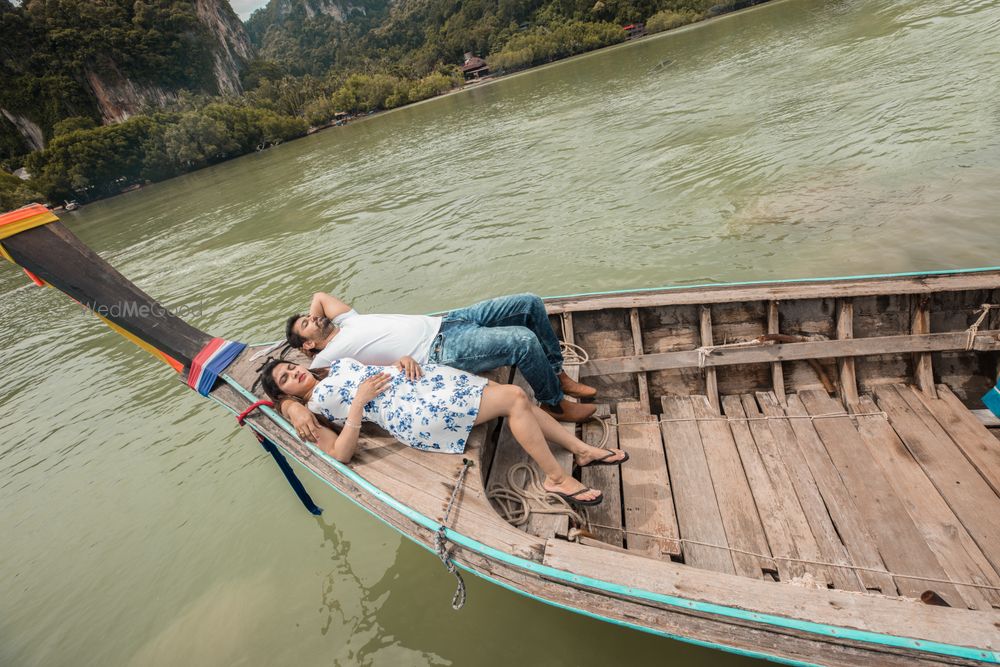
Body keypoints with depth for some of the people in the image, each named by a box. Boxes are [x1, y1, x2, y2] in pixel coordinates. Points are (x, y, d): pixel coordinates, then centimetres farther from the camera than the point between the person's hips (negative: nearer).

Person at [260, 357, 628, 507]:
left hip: (420, 377, 7)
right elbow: (342, 455, -9)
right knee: (515, 397, -20)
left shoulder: (335, 364, 23)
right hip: (409, 410, -7)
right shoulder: (311, 409, 4)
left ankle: (582, 449, 6)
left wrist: (404, 359, 4)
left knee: (515, 397, -5)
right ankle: (557, 478, -10)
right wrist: (359, 401, -16)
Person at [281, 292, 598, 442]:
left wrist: (313, 312, 21)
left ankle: (557, 374, 13)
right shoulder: (326, 360, 2)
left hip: (446, 321, 8)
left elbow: (320, 295, 38)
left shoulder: (347, 322, 21)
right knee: (524, 341, -27)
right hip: (442, 352, -8)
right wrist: (296, 409, -24)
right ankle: (555, 403, 0)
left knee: (530, 303, -2)